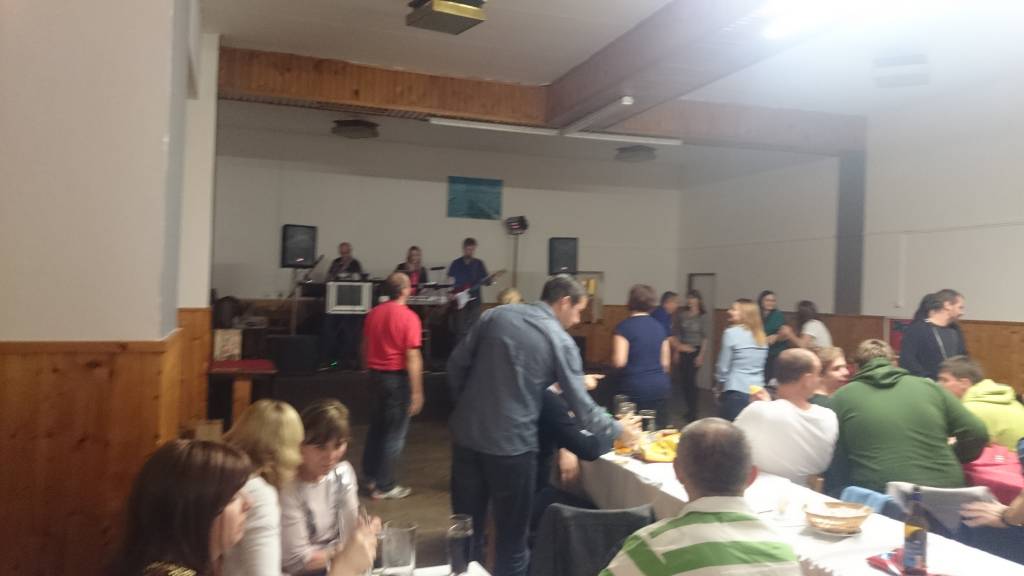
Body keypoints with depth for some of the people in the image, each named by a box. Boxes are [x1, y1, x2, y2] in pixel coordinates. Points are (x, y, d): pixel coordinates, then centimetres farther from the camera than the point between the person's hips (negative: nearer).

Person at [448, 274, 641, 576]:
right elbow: (581, 408, -6)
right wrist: (618, 430, 9)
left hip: (467, 435, 5)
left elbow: (457, 364, 6)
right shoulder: (560, 341, -6)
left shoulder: (495, 315, 5)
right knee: (512, 537, 12)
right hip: (511, 444, -4)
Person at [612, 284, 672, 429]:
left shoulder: (625, 326, -8)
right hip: (660, 386, 5)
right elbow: (666, 363, 13)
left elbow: (619, 362, -14)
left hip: (635, 388, -5)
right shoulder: (659, 326, 8)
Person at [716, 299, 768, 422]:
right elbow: (760, 365, 13)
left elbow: (724, 366, -5)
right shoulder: (761, 336, 9)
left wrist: (721, 382, 11)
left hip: (737, 392, -6)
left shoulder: (732, 333, -9)